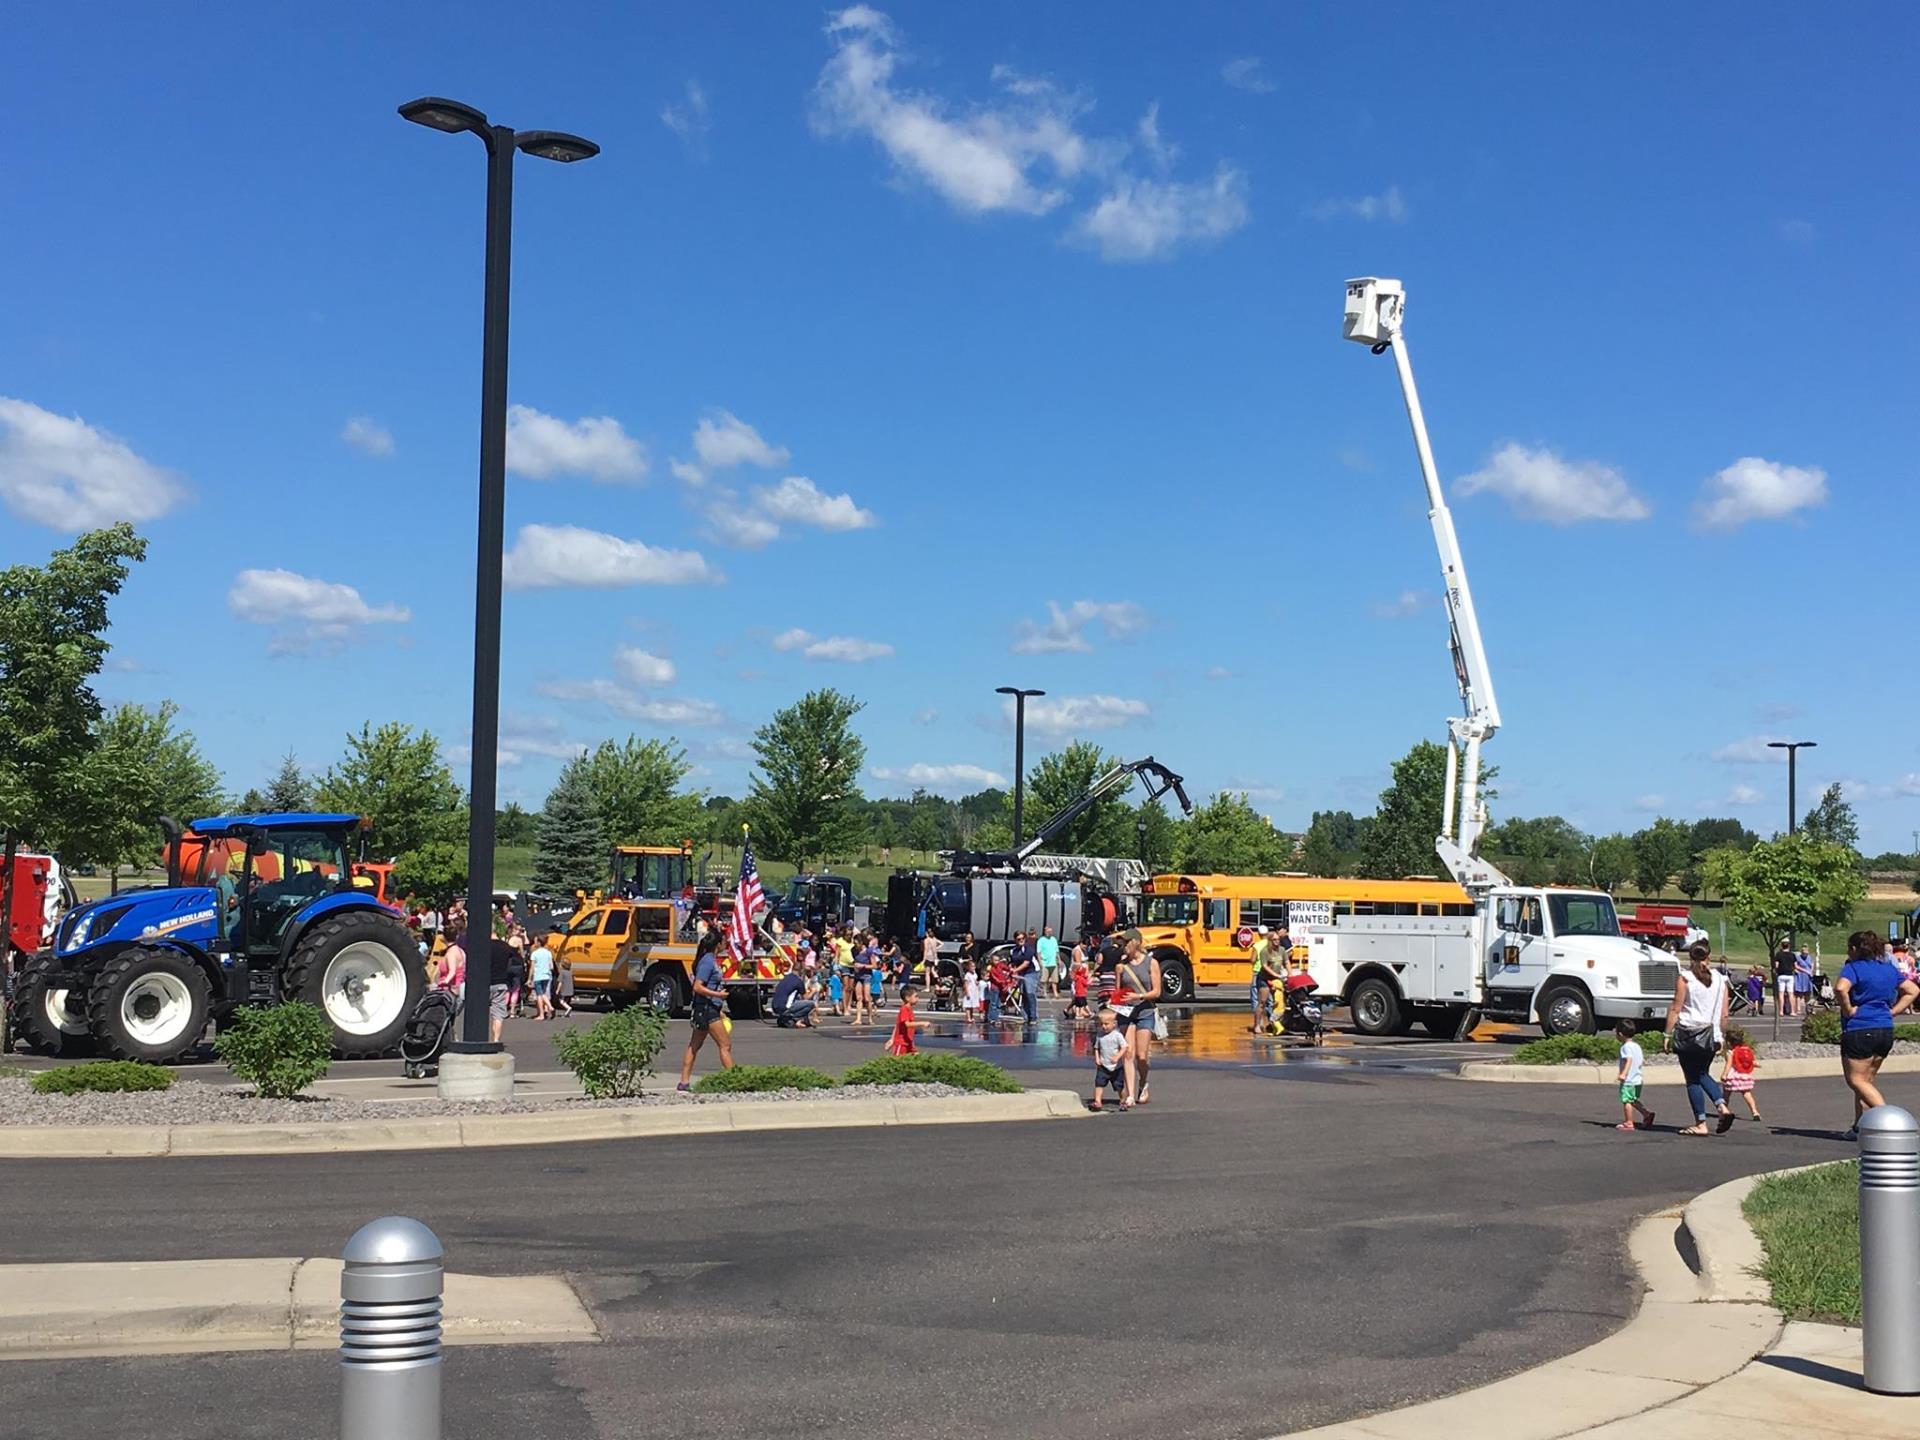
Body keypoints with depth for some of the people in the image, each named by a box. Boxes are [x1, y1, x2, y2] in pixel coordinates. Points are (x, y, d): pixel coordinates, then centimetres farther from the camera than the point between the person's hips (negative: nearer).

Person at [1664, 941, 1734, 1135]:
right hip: (1710, 1034, 4)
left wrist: (1668, 1034, -5)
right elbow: (1724, 1014, 6)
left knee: (1693, 1079, 3)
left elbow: (1675, 1009, -10)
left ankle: (1700, 1123, 3)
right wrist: (1722, 1036, 17)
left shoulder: (1685, 978, -9)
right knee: (1702, 1074, 22)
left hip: (1688, 1034, -4)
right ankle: (1722, 1105, 2)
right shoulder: (1720, 979, 4)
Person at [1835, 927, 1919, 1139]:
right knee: (1867, 1080, 16)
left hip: (1859, 1031, -7)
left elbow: (1841, 988, -29)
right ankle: (1860, 1127, 18)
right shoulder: (1889, 969, 12)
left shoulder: (1853, 968, -10)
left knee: (1856, 1080, -2)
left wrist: (1848, 1010, -15)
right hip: (1885, 1031, 7)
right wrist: (1892, 1011, 12)